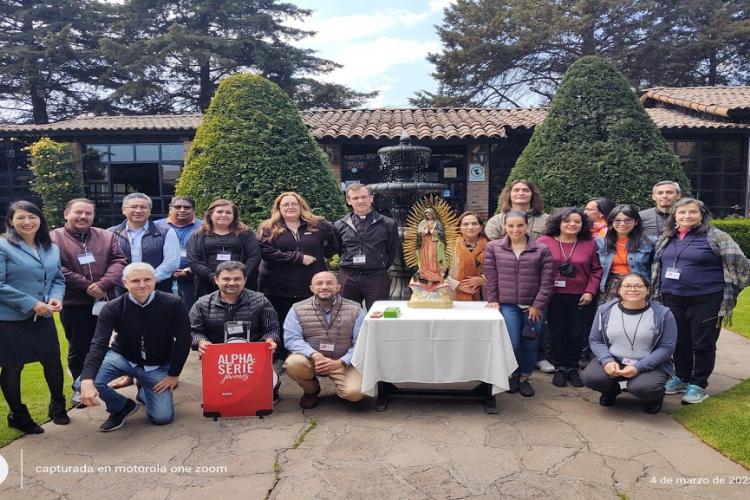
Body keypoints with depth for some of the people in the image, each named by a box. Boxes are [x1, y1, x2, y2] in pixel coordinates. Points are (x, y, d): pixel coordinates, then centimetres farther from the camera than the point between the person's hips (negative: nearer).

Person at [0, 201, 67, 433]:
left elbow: (58, 279, 14)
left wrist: (56, 297, -7)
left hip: (43, 318, 5)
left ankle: (58, 406, 34)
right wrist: (31, 304, -19)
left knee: (53, 361, 10)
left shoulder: (52, 248, 8)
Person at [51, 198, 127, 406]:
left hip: (106, 301, 3)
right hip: (73, 304, -2)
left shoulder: (107, 237, 8)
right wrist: (87, 286, -16)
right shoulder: (54, 238, -2)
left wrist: (103, 284, -17)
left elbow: (118, 261, -1)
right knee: (78, 348, 9)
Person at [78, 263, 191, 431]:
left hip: (158, 366, 0)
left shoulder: (173, 304, -21)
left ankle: (144, 390, 27)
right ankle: (122, 407, 6)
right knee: (84, 383, -26)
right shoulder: (112, 308, -19)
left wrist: (174, 374, -11)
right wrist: (87, 380, -42)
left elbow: (183, 340, -13)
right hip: (122, 357, 1)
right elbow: (99, 344, -27)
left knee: (163, 417, -9)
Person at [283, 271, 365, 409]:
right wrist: (314, 355, -27)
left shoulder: (355, 310, -5)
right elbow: (292, 339, -11)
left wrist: (340, 362, -22)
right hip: (310, 359, 1)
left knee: (354, 393, -24)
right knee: (293, 363, -31)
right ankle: (311, 390, 5)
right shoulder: (298, 309, -3)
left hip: (343, 363, 0)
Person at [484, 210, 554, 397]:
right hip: (507, 305, -1)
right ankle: (513, 375, 19)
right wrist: (492, 300, 0)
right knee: (513, 343, -6)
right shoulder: (493, 248, 1)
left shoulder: (541, 250, -1)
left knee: (530, 344, 7)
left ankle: (524, 378, 26)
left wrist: (538, 305, -6)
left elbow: (547, 281, -2)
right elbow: (490, 278, 3)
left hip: (533, 306, 1)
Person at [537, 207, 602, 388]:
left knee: (576, 335, 8)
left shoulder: (590, 244, 3)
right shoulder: (544, 242, -3)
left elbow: (596, 271, 6)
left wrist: (590, 292, -5)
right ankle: (559, 368, 23)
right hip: (553, 297, -1)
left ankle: (573, 369, 25)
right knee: (557, 334, 8)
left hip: (580, 299, 1)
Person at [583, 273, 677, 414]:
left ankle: (653, 396, 8)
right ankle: (611, 389, 13)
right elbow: (595, 340, 2)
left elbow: (666, 347, -9)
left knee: (642, 388, -33)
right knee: (590, 377, -25)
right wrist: (607, 361, -18)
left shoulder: (662, 314, -9)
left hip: (651, 365, -2)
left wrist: (638, 367, -21)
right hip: (613, 361, 2)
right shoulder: (605, 310, -2)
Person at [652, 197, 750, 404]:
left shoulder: (715, 237, -7)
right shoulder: (666, 238, 9)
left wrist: (729, 294, -8)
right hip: (673, 300, 5)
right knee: (679, 342, 14)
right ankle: (681, 379, 30)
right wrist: (657, 294, 15)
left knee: (703, 344, 4)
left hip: (705, 301, -5)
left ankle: (698, 385, 18)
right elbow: (656, 266, 18)